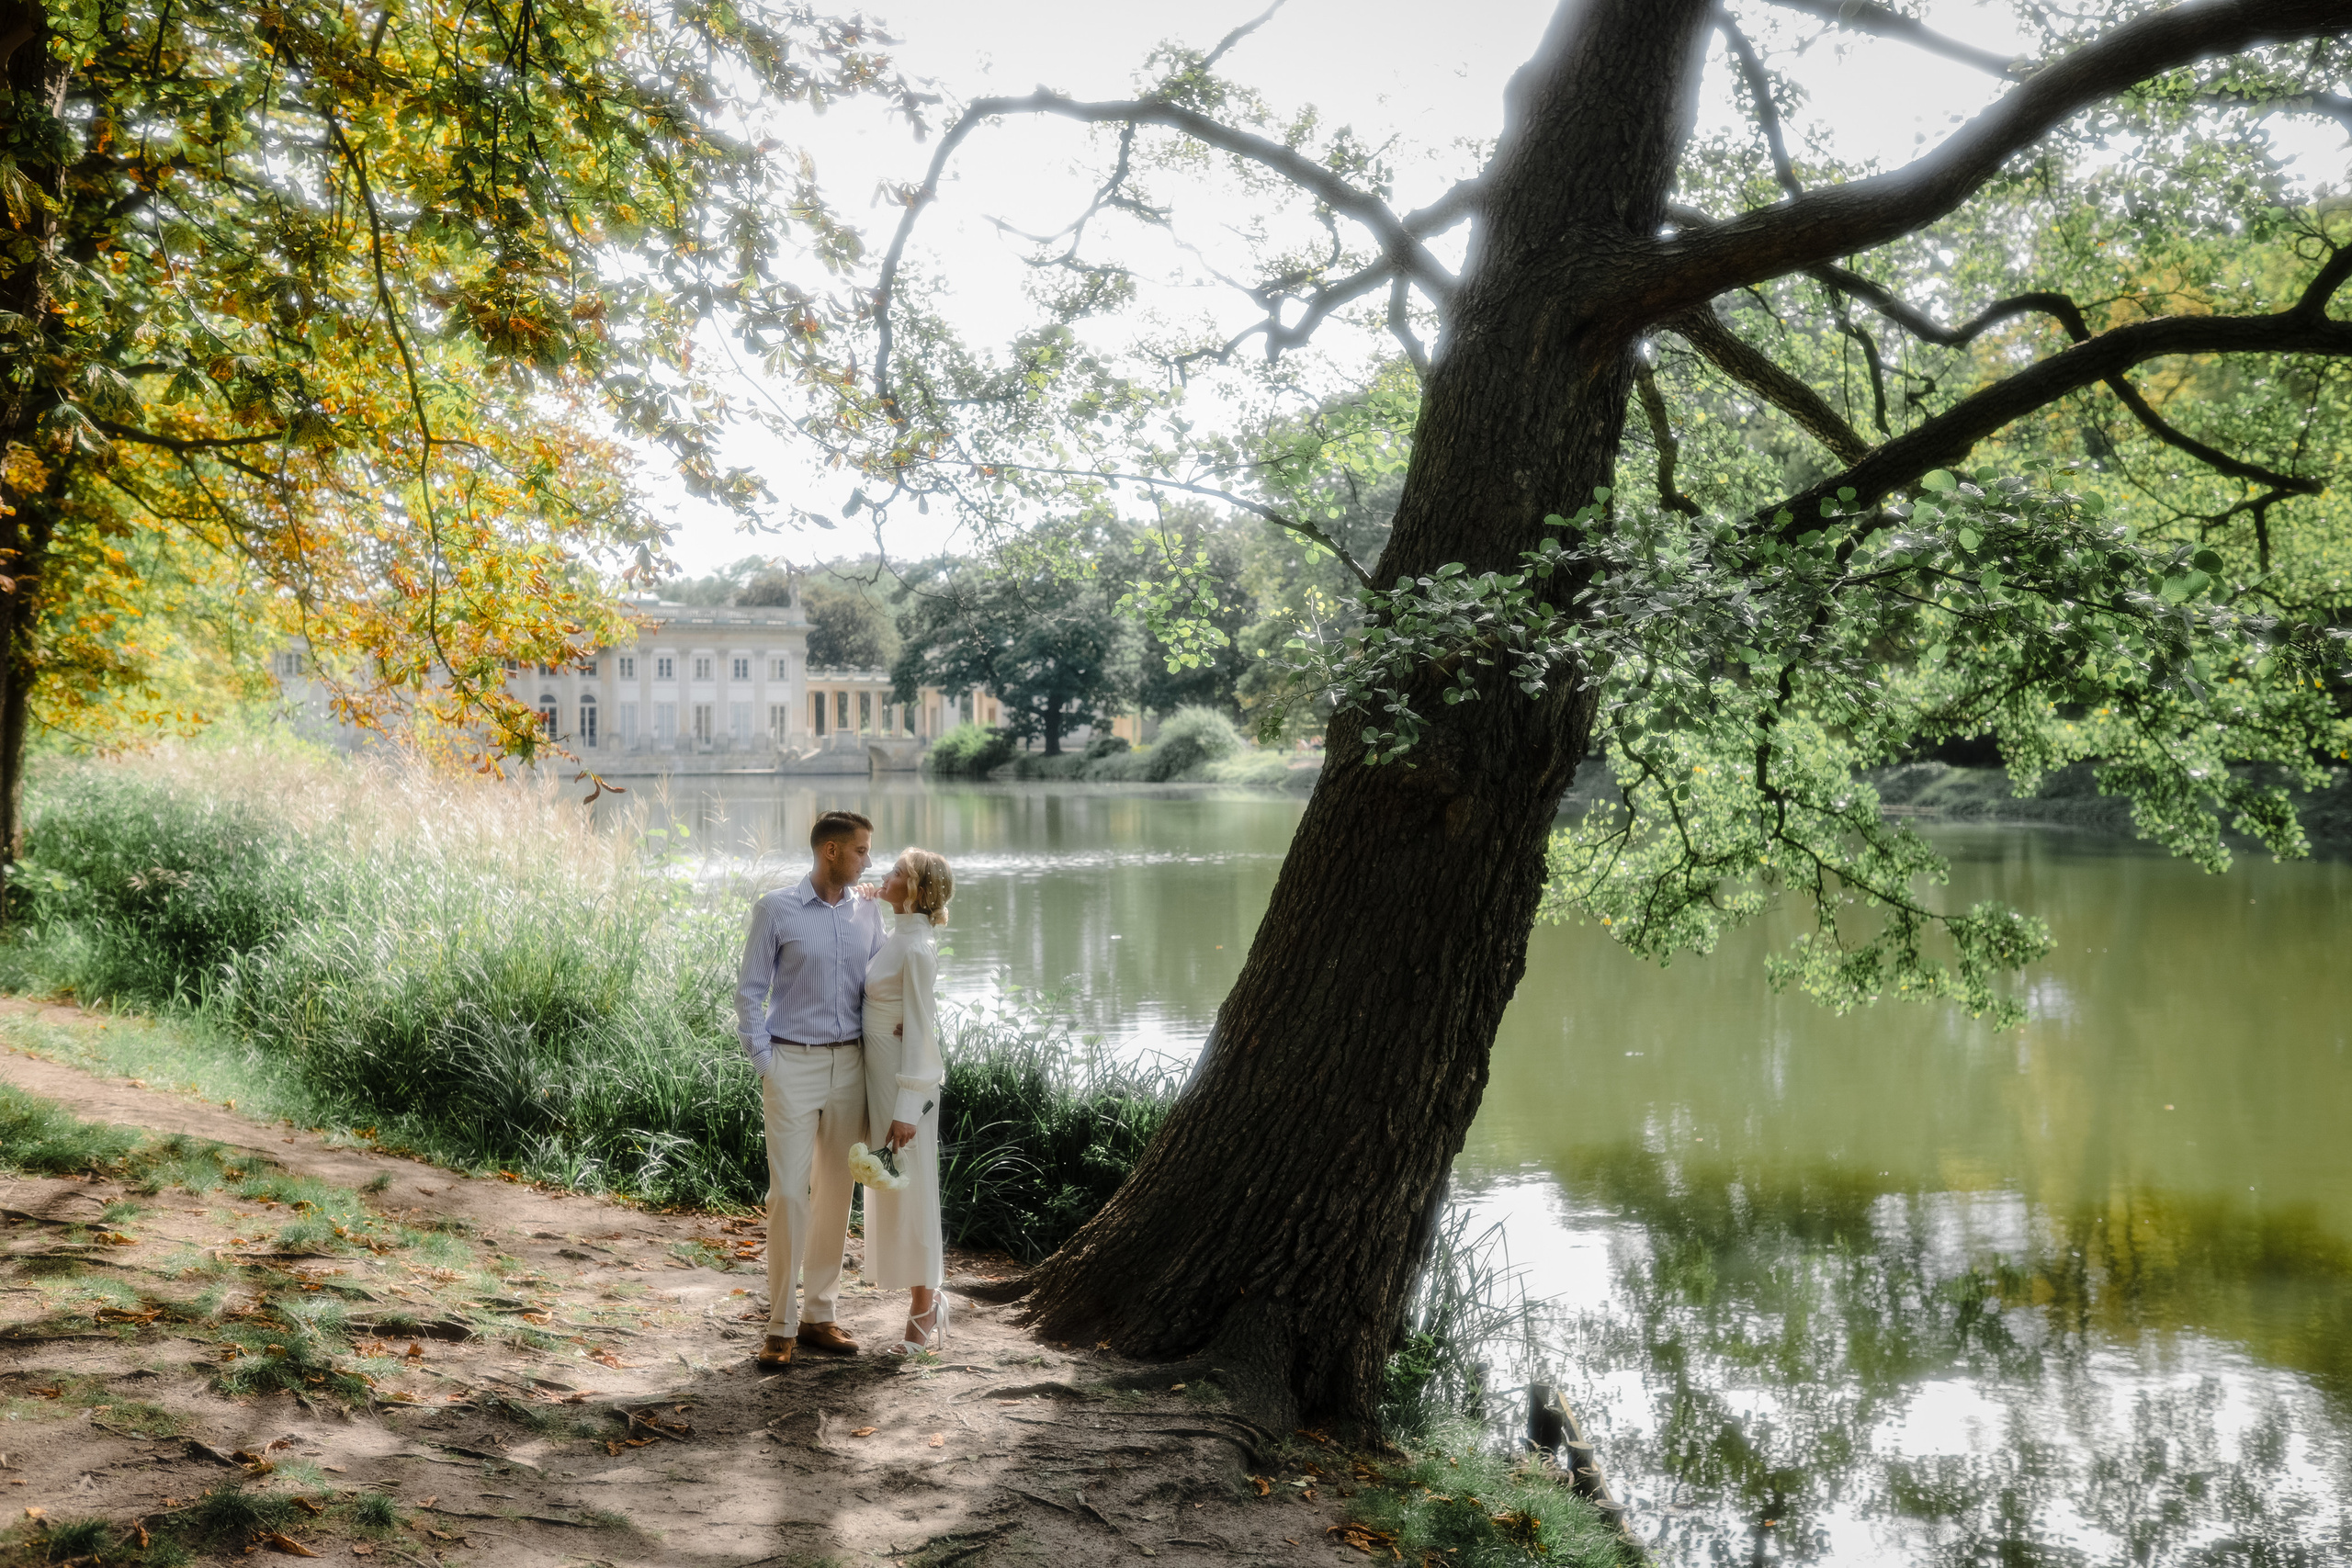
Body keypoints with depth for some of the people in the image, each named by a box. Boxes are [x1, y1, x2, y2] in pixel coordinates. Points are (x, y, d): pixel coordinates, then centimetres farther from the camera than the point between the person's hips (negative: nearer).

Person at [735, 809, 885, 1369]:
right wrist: (764, 1063, -9)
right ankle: (781, 1324, 5)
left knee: (835, 1191, 9)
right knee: (789, 1193, -5)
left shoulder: (868, 911, 7)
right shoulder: (776, 910, -5)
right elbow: (750, 993, -2)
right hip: (793, 1065, -4)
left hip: (850, 1065, 4)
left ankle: (820, 1315, 19)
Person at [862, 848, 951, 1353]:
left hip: (905, 1081, -9)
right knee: (892, 1192, 15)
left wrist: (907, 1108, -20)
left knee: (908, 1192, 0)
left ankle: (924, 1313, 12)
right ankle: (928, 1299, 26)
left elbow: (920, 1031, -20)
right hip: (881, 1075, 9)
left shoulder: (917, 948, -18)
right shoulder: (900, 938, 10)